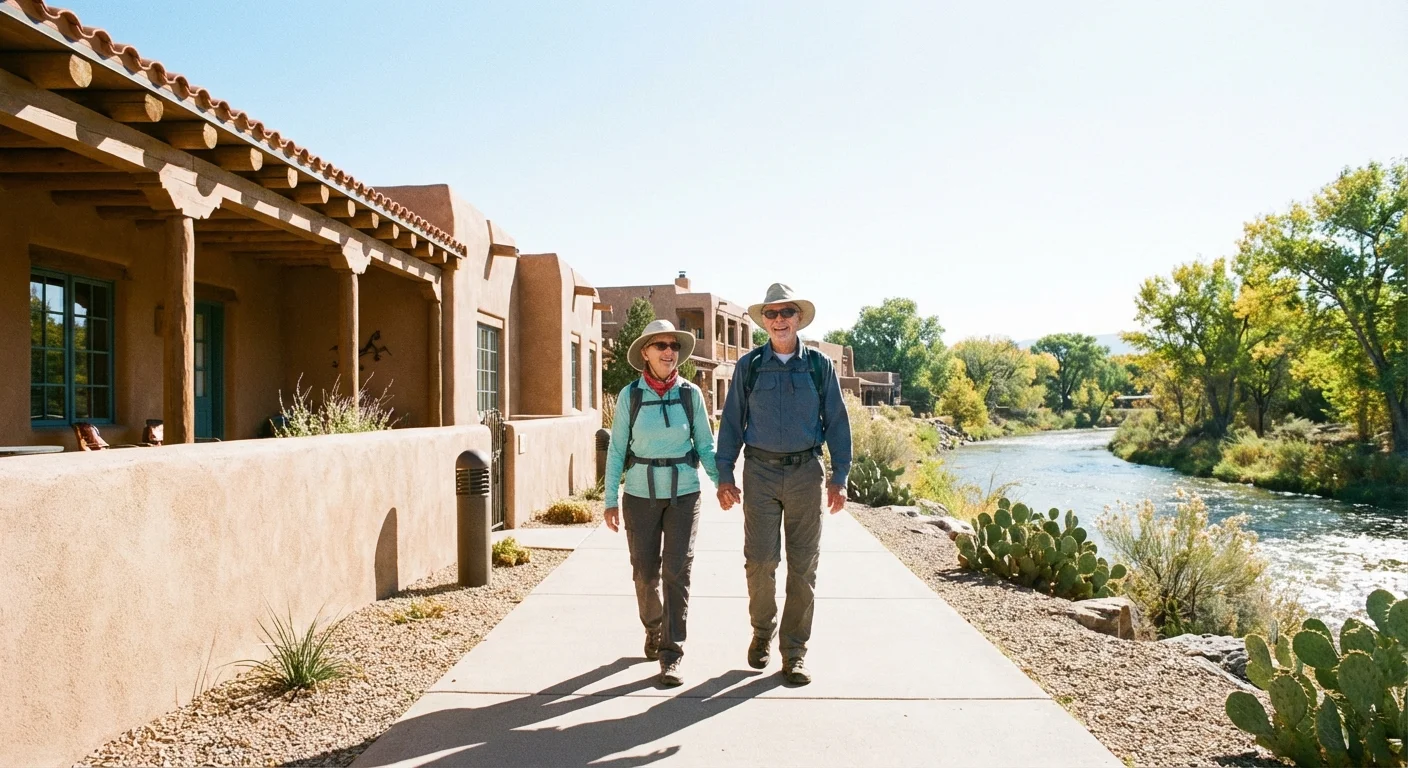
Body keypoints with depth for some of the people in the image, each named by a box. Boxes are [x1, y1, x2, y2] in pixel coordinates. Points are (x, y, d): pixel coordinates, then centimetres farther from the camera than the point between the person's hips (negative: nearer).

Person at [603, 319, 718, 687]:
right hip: (641, 494, 0)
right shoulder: (630, 395, -3)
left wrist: (721, 482, -10)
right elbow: (617, 449, 1)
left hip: (683, 493, 0)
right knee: (645, 573, 7)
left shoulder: (690, 394, -2)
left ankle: (671, 657, 1)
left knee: (677, 572, -6)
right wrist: (611, 500, -2)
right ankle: (654, 630, 36)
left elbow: (705, 445, 3)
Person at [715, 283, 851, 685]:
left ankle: (794, 649, 15)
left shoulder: (819, 365, 4)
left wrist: (839, 477, 0)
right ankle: (762, 632, 23)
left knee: (803, 565, 4)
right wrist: (725, 475, 1)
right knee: (760, 561, -2)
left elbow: (836, 422, 6)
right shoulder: (748, 366, 4)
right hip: (760, 472, 0)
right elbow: (732, 422, 7)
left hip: (805, 472, 0)